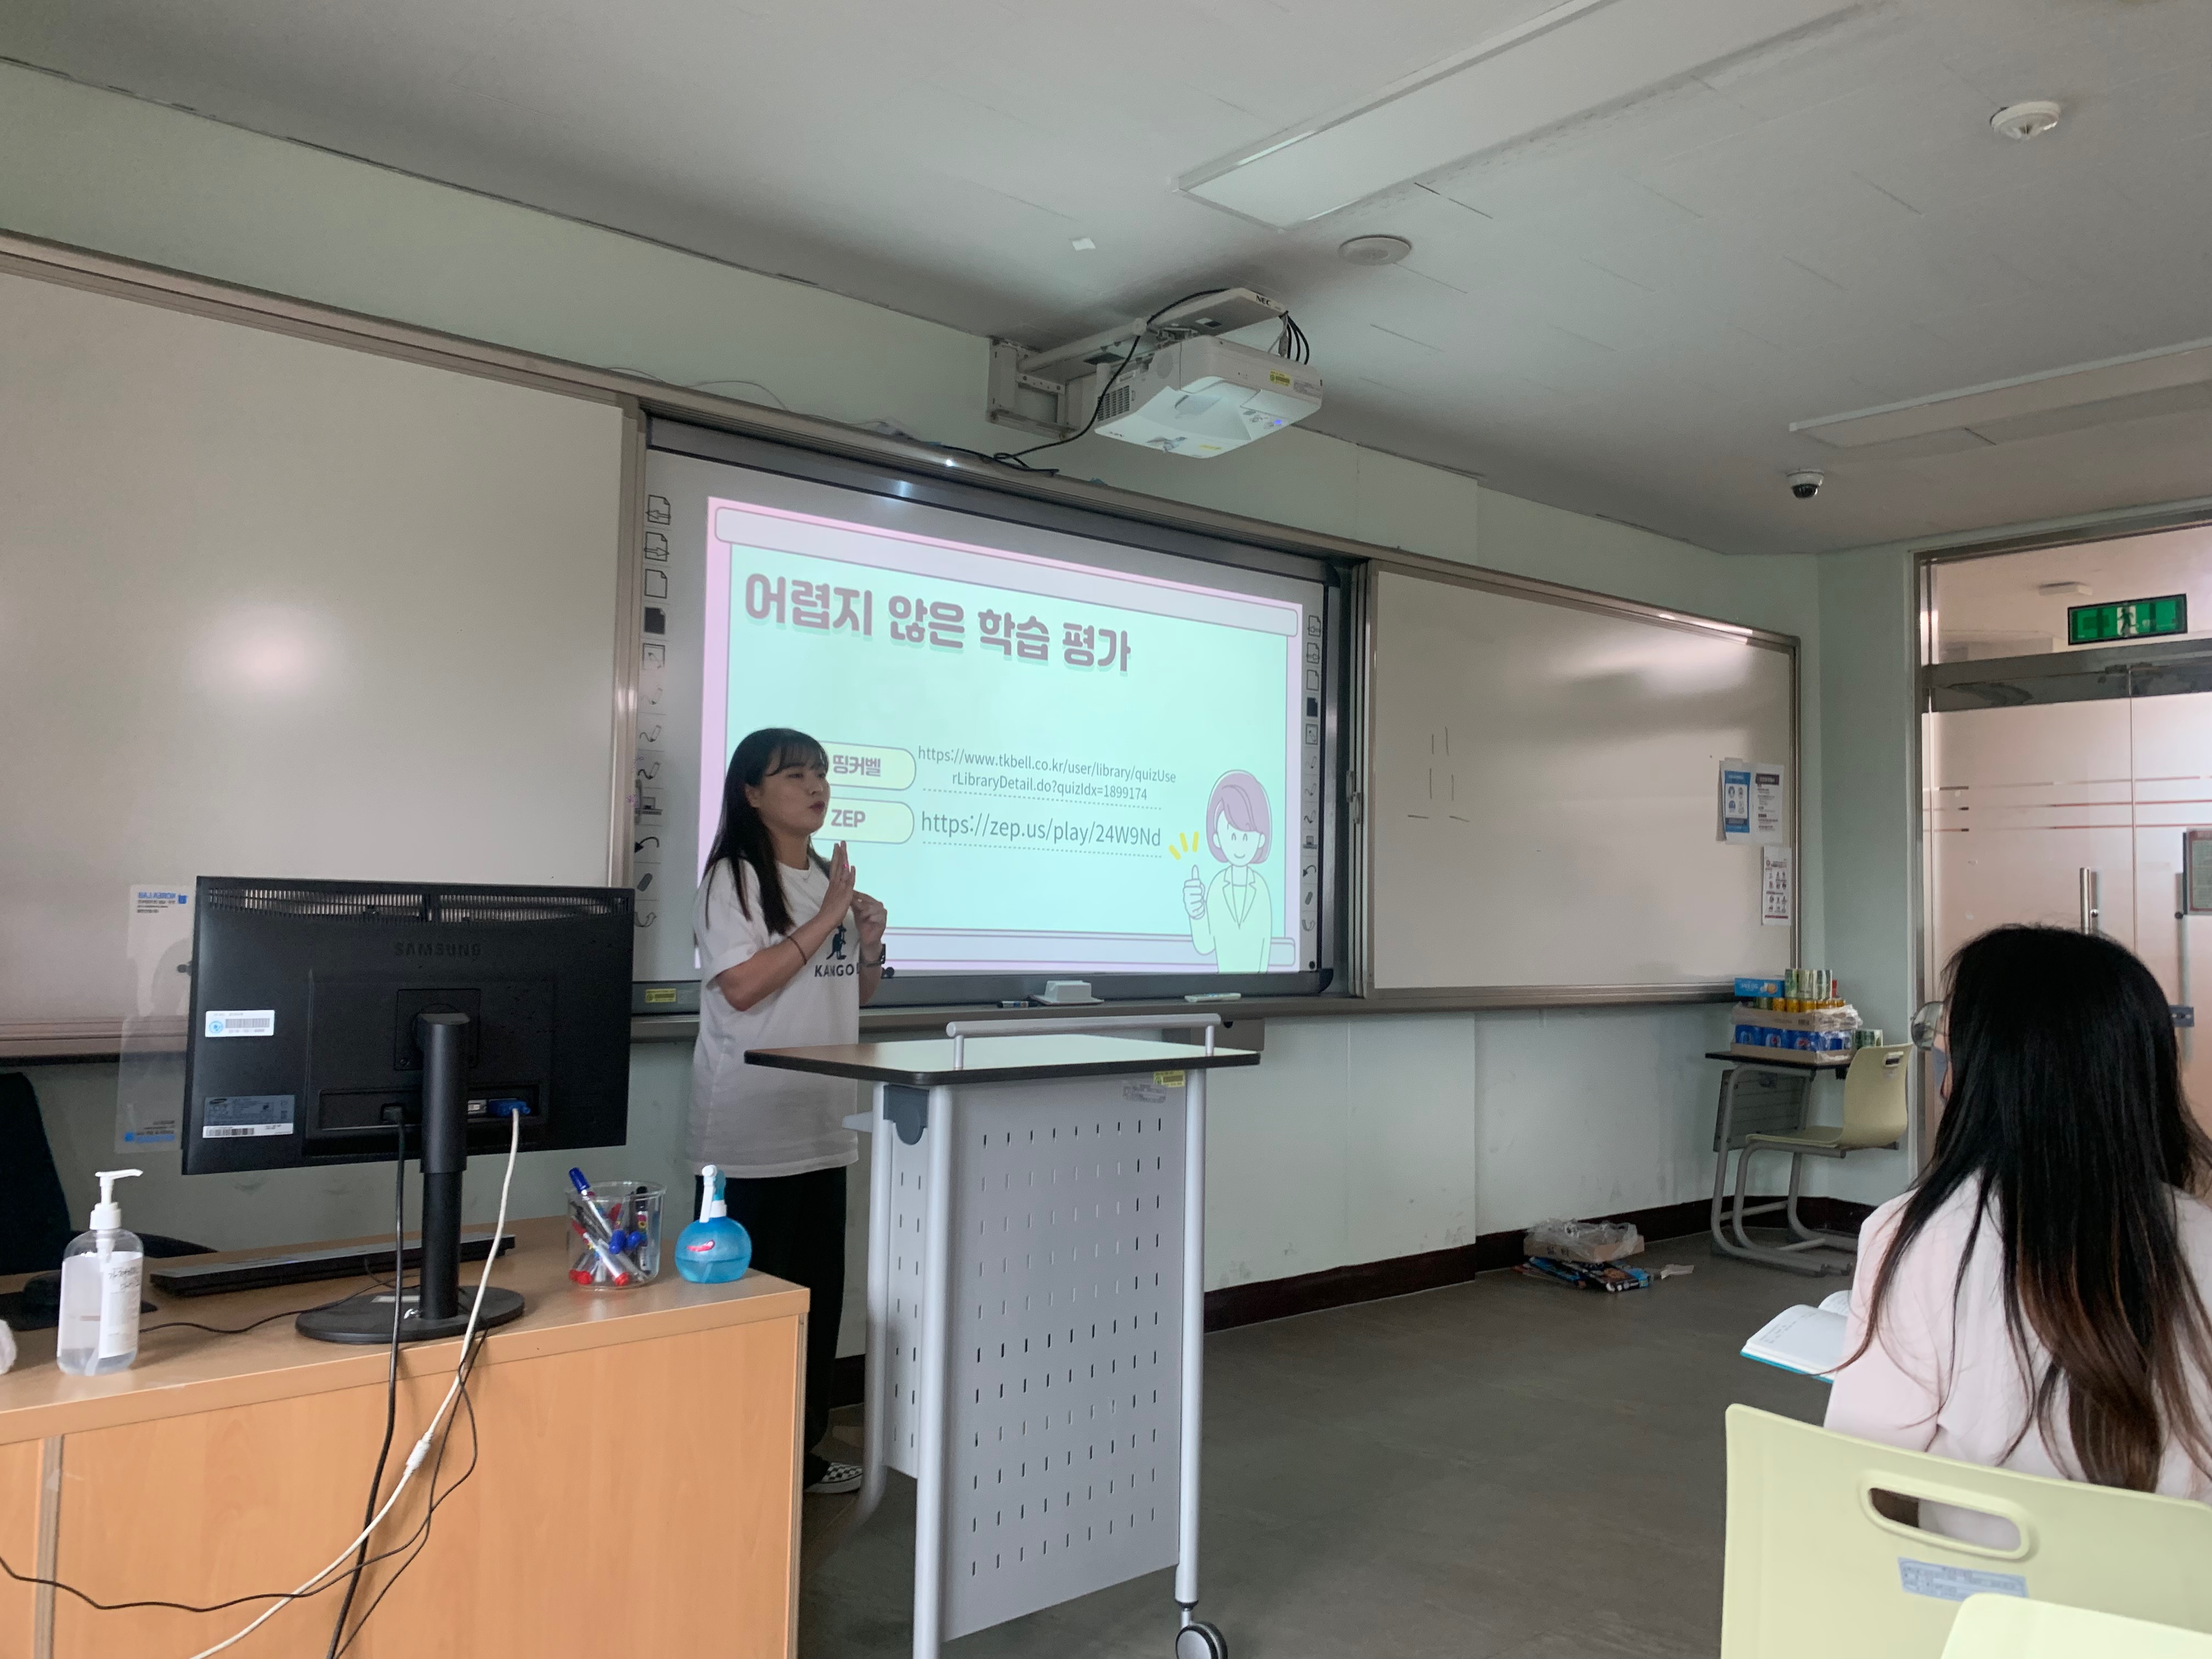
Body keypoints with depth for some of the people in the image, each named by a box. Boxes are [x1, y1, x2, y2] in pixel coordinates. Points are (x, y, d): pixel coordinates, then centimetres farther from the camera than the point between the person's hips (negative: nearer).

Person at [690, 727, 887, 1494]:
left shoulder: (831, 877, 14)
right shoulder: (733, 877, -9)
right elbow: (743, 987, -20)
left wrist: (870, 946, 1)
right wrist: (823, 921, -17)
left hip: (822, 1124, 7)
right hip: (751, 1131, -7)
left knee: (820, 1290, 12)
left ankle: (801, 1448, 25)